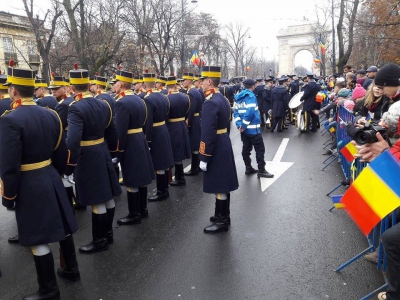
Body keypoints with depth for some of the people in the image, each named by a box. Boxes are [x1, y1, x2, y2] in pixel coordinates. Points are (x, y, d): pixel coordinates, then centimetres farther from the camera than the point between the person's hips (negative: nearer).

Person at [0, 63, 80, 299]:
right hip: (51, 179, 7)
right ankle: (71, 269, 38)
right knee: (61, 226, 20)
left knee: (39, 239, 5)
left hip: (29, 186, -7)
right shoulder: (50, 114, 2)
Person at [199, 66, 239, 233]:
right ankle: (223, 215, 31)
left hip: (216, 150, -10)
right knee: (223, 184, 17)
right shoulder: (222, 99, 11)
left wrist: (204, 158, -19)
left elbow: (208, 133, -24)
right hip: (224, 146, 10)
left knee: (219, 186, 0)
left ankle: (222, 221, 11)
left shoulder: (210, 102, -20)